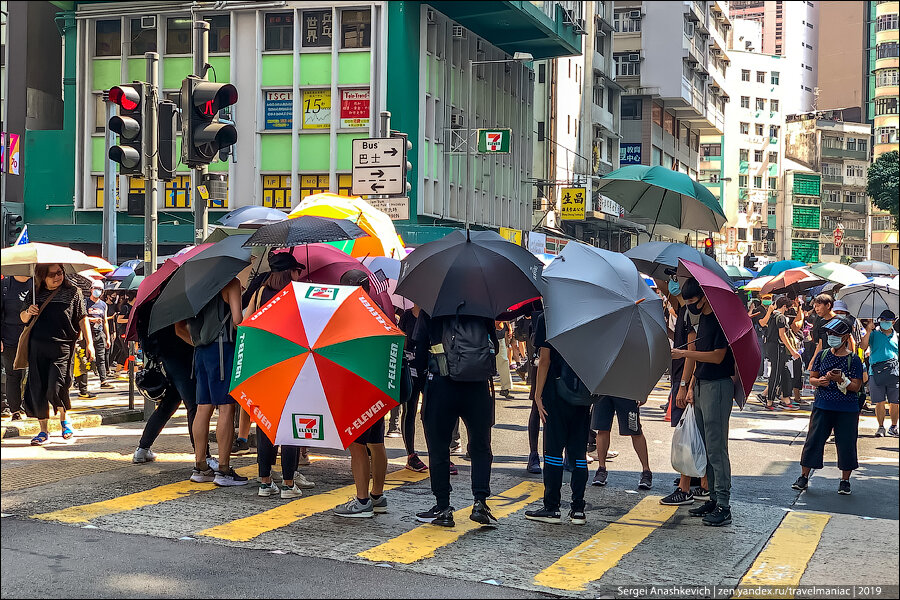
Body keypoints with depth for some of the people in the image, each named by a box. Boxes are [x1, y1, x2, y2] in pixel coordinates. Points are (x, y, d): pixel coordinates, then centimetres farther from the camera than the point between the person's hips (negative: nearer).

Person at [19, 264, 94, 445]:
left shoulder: (73, 292, 5)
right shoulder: (34, 294, 11)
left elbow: (82, 319, 6)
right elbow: (23, 318, 21)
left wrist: (89, 344, 0)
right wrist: (28, 313, -2)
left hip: (62, 347, -3)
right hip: (37, 347, 3)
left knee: (56, 388, -12)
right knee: (38, 390, 2)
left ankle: (64, 419, 18)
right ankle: (44, 431, 14)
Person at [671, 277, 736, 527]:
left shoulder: (720, 319, -13)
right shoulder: (702, 319, 15)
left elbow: (717, 356, -18)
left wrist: (684, 353, -15)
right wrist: (692, 386, 16)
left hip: (718, 386, -9)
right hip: (702, 385, 9)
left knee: (716, 448, -9)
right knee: (705, 447, 12)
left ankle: (723, 506, -6)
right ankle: (714, 499, 19)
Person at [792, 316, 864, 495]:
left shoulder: (854, 359, -4)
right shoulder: (822, 355, 5)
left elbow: (856, 386, -7)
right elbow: (811, 378, 8)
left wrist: (841, 380, -23)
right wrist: (819, 381, -14)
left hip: (847, 409, -2)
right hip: (822, 406, 2)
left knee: (846, 443, 3)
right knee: (813, 440, 2)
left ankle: (845, 481, 17)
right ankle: (804, 477, 11)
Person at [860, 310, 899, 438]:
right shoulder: (874, 334, 9)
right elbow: (863, 347, -5)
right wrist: (868, 331, -12)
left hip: (894, 373, 2)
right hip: (876, 372, -2)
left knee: (895, 403, 3)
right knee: (880, 402, -2)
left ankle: (893, 427, 18)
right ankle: (881, 427, 10)